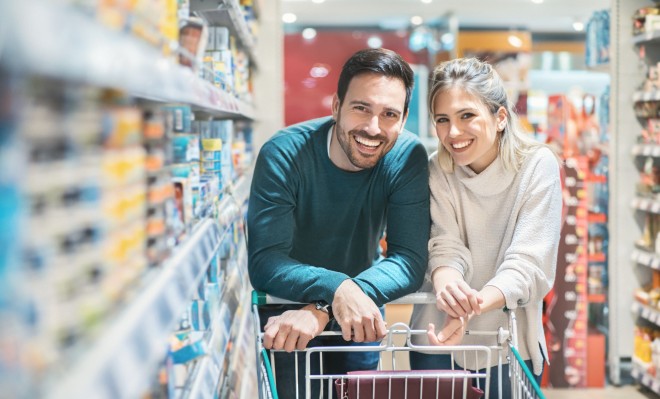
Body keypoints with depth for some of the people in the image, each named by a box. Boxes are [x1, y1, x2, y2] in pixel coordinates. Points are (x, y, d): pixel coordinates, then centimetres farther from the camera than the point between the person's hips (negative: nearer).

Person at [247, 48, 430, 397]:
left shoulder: (408, 157, -19)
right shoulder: (284, 154, -26)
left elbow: (410, 260, -26)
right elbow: (263, 260, -31)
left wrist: (321, 311, -39)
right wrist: (336, 289, -50)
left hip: (359, 311, 3)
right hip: (286, 307, -2)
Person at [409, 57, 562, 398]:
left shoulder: (538, 166, -13)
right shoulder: (437, 171, -5)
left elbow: (528, 263, -21)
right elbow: (446, 245, -16)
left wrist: (472, 309, -39)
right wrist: (446, 282, -41)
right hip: (437, 338, 2)